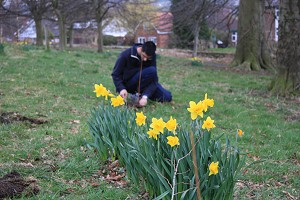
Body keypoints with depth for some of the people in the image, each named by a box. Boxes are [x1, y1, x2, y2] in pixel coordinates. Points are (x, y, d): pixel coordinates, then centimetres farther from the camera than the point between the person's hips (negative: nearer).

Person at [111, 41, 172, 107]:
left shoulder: (152, 57, -12)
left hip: (141, 83, 5)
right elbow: (116, 74, -14)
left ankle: (142, 94, 9)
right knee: (151, 71, -30)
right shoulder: (126, 55, -21)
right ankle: (138, 94, -14)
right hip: (128, 84, -5)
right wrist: (121, 88, -33)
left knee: (167, 97, -10)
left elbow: (154, 78, -19)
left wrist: (145, 96, -34)